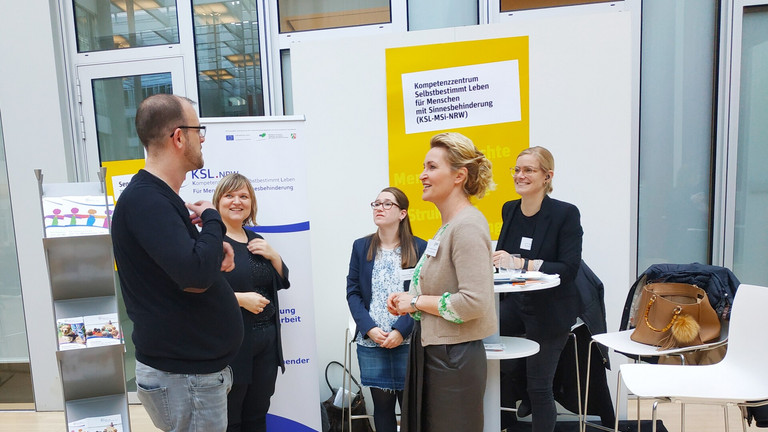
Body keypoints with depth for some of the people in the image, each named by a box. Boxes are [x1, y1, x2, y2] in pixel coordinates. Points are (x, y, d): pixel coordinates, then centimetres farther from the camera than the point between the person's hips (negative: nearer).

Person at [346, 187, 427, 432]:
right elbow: (353, 292, 3)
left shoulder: (419, 248, -1)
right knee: (382, 403, 10)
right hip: (370, 342, 2)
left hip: (408, 341, -2)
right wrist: (369, 328, -10)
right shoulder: (361, 247, 7)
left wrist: (401, 330, -14)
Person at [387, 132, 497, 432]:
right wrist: (408, 299, 5)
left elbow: (475, 302, -27)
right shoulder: (449, 225, 10)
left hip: (454, 358, -9)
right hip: (431, 351, 10)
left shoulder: (467, 226, -19)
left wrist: (416, 302, -16)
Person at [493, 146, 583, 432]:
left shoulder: (566, 213, -13)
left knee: (539, 385, 5)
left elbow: (569, 269, -19)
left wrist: (521, 263, -27)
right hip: (515, 302, 5)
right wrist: (496, 261, -9)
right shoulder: (509, 210, 3)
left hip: (550, 310, -4)